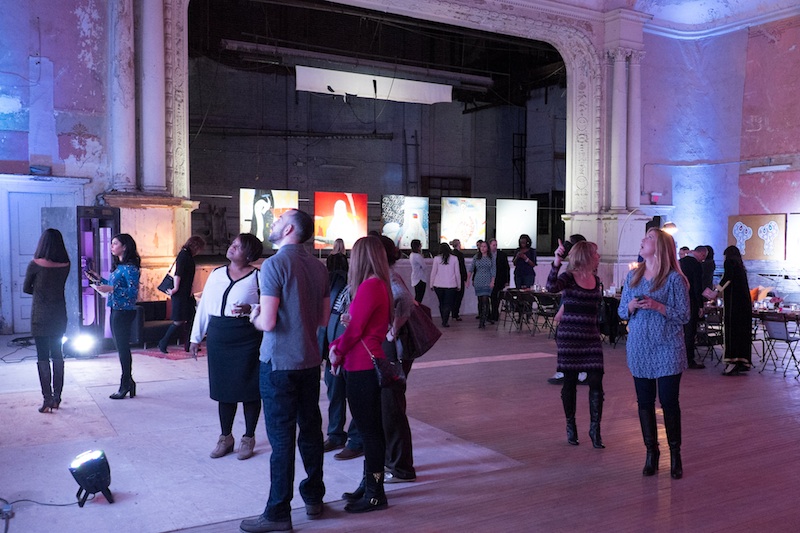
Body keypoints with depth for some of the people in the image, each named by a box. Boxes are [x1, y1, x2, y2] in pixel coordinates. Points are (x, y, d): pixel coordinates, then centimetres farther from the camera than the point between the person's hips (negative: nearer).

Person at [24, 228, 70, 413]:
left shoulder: (35, 265, -12)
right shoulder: (65, 265, -3)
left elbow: (26, 289, 0)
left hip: (40, 315, -4)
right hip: (59, 314, 4)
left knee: (42, 357, 0)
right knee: (57, 354, 12)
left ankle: (47, 399, -2)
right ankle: (57, 397, 16)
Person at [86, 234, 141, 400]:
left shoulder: (130, 267, -14)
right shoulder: (118, 266, 14)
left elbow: (133, 291, -20)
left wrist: (111, 289, -25)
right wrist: (99, 279, 17)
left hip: (124, 311, -9)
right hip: (115, 310, 9)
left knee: (123, 348, -2)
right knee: (121, 347, 12)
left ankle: (126, 385, 7)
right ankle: (128, 382, 20)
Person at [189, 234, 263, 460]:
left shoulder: (258, 277, -4)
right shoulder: (216, 274, 11)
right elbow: (204, 306, 14)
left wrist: (250, 309, -24)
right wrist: (196, 336, 13)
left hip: (247, 339, -4)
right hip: (218, 337, 5)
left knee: (248, 389, 4)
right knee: (223, 388, 11)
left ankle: (248, 437, 20)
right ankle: (225, 437, 26)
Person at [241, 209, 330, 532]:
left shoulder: (274, 265, -15)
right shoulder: (319, 268, 4)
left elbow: (267, 322, -19)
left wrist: (255, 317, 1)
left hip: (279, 364, -6)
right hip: (310, 361, 6)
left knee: (281, 438, 0)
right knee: (310, 430, 15)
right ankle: (314, 499, 28)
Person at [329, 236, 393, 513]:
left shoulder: (370, 286, -17)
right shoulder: (380, 284, 12)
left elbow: (355, 329, -16)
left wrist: (338, 351, 0)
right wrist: (338, 346, 3)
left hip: (363, 368, -10)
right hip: (367, 365, 10)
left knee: (369, 430, -1)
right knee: (371, 428, 16)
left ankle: (375, 493, 10)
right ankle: (369, 485, 28)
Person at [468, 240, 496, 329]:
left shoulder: (491, 258, 3)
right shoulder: (476, 257, 6)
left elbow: (493, 270, 2)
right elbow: (471, 269, 9)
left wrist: (492, 281, -7)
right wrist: (468, 280, 4)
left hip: (487, 281, -2)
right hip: (478, 281, 2)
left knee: (485, 300, -13)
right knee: (480, 300, 5)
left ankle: (482, 322, -15)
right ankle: (485, 317, 19)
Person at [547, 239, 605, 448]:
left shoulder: (595, 280, 10)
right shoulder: (568, 277, -7)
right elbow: (551, 287, -28)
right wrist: (557, 262, -38)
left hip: (591, 337, 4)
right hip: (569, 336, -4)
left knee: (596, 382, -3)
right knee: (570, 381, 5)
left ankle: (595, 428, 9)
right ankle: (571, 426, 21)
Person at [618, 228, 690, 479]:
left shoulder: (674, 278, -6)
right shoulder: (633, 276, 8)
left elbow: (684, 315, -7)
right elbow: (622, 311, 12)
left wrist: (657, 306, -19)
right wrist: (631, 306, -10)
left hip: (667, 349, -4)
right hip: (639, 349, 4)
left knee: (669, 402, 0)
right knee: (644, 402, 9)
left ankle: (675, 454, 16)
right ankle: (651, 452, 21)